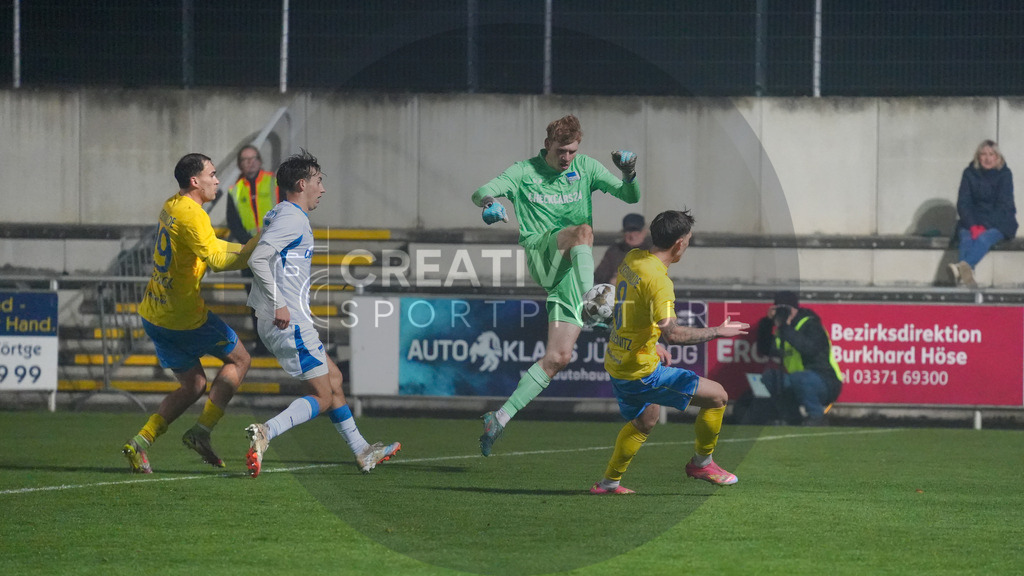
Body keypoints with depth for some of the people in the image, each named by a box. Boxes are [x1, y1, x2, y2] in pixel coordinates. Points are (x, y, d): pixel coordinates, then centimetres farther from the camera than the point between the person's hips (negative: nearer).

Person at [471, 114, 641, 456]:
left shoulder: (585, 168, 12)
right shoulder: (525, 173, 5)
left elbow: (631, 196, 9)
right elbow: (482, 193, -8)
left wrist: (629, 175, -15)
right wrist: (488, 201, -33)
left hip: (572, 271, 3)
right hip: (539, 254, -3)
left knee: (558, 358, -5)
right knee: (583, 231, -34)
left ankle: (500, 418, 3)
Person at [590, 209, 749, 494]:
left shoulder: (632, 259, 4)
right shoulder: (658, 280, -24)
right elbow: (672, 333, -34)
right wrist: (717, 332, -22)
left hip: (616, 363, 9)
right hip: (642, 372, -9)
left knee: (645, 420, 33)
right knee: (717, 396, -2)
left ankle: (609, 482, 38)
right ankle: (701, 462, 15)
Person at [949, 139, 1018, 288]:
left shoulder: (1004, 174, -4)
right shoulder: (970, 173, 2)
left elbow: (1004, 205, -10)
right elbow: (963, 202, -2)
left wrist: (984, 227, -22)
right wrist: (973, 226, -20)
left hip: (999, 222, -2)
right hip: (973, 220, 2)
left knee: (984, 238, -35)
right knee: (966, 237, -32)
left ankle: (963, 266, -60)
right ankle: (967, 273, -56)